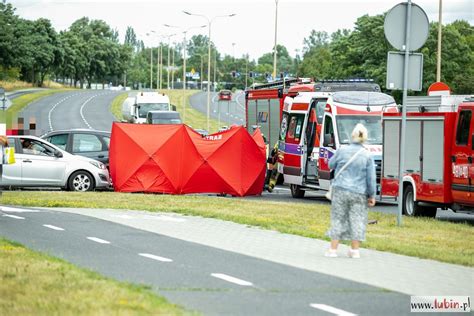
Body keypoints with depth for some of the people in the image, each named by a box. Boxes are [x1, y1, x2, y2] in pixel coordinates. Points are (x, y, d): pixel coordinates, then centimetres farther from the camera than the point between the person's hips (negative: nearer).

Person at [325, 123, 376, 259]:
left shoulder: (342, 151, -4)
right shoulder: (367, 156, -5)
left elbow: (331, 165, 13)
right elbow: (371, 178, -1)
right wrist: (372, 195, 8)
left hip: (340, 190, 0)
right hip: (359, 192, 0)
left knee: (338, 219, 6)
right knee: (357, 219, 9)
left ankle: (333, 249, 7)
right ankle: (355, 250, 10)